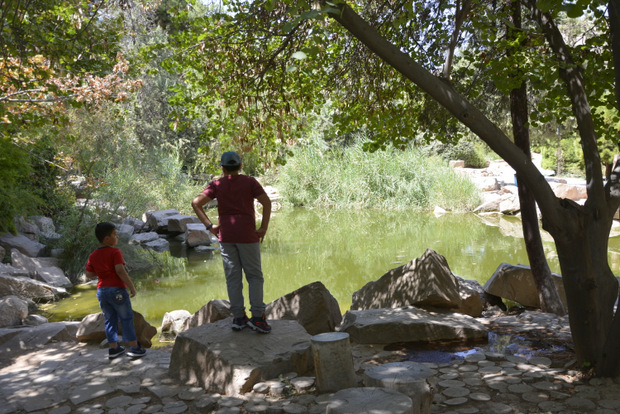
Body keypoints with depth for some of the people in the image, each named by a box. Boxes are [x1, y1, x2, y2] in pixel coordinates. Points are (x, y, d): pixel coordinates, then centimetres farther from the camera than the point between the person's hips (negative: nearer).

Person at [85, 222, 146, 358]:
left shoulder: (93, 255, 10)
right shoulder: (115, 252, -11)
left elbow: (88, 274, 12)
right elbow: (120, 270, -21)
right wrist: (132, 287, -16)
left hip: (101, 291, 6)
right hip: (117, 289, -6)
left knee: (110, 320, 15)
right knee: (127, 318, 3)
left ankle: (114, 348, 20)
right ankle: (134, 347, 7)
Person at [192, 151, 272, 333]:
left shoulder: (217, 184, 7)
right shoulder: (249, 181, 2)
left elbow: (196, 203, -2)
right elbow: (266, 202, -10)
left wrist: (209, 225, -1)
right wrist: (264, 227, -6)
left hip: (225, 236, 2)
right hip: (247, 235, -2)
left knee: (233, 277, 7)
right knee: (254, 275, 4)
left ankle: (238, 317, 9)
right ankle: (257, 316, -2)